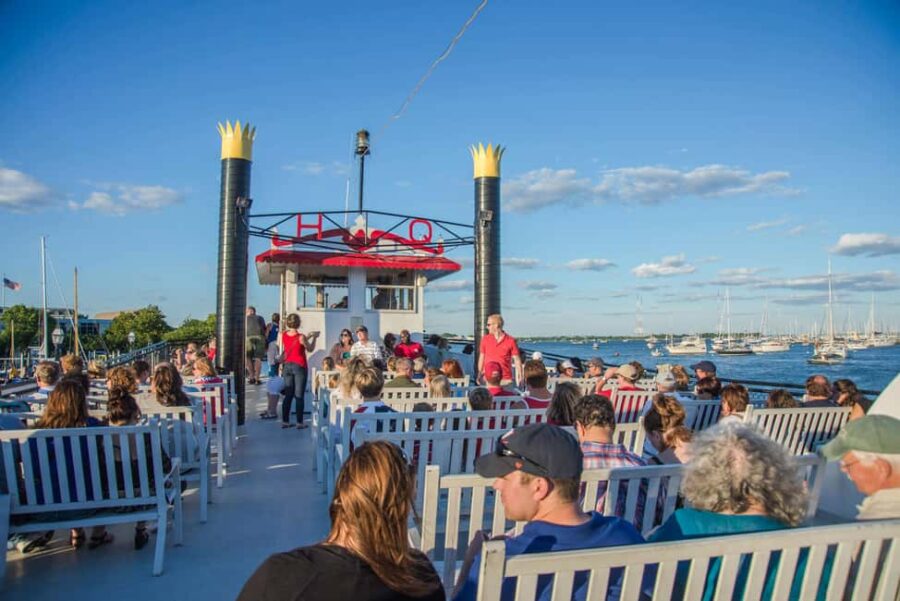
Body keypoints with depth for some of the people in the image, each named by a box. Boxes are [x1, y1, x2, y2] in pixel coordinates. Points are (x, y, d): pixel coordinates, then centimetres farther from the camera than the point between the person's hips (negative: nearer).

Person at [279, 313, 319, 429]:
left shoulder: (283, 335, -2)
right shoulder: (301, 337, -16)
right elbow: (310, 349, -1)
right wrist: (314, 337, 12)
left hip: (287, 366, 5)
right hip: (300, 367, -5)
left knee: (288, 395, 12)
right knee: (299, 396, 1)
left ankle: (285, 421, 15)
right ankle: (299, 423, 3)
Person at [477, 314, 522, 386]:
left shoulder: (511, 341, -3)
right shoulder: (485, 339, 5)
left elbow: (517, 360, 0)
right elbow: (481, 358, 11)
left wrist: (519, 378, -7)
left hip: (506, 380, -2)